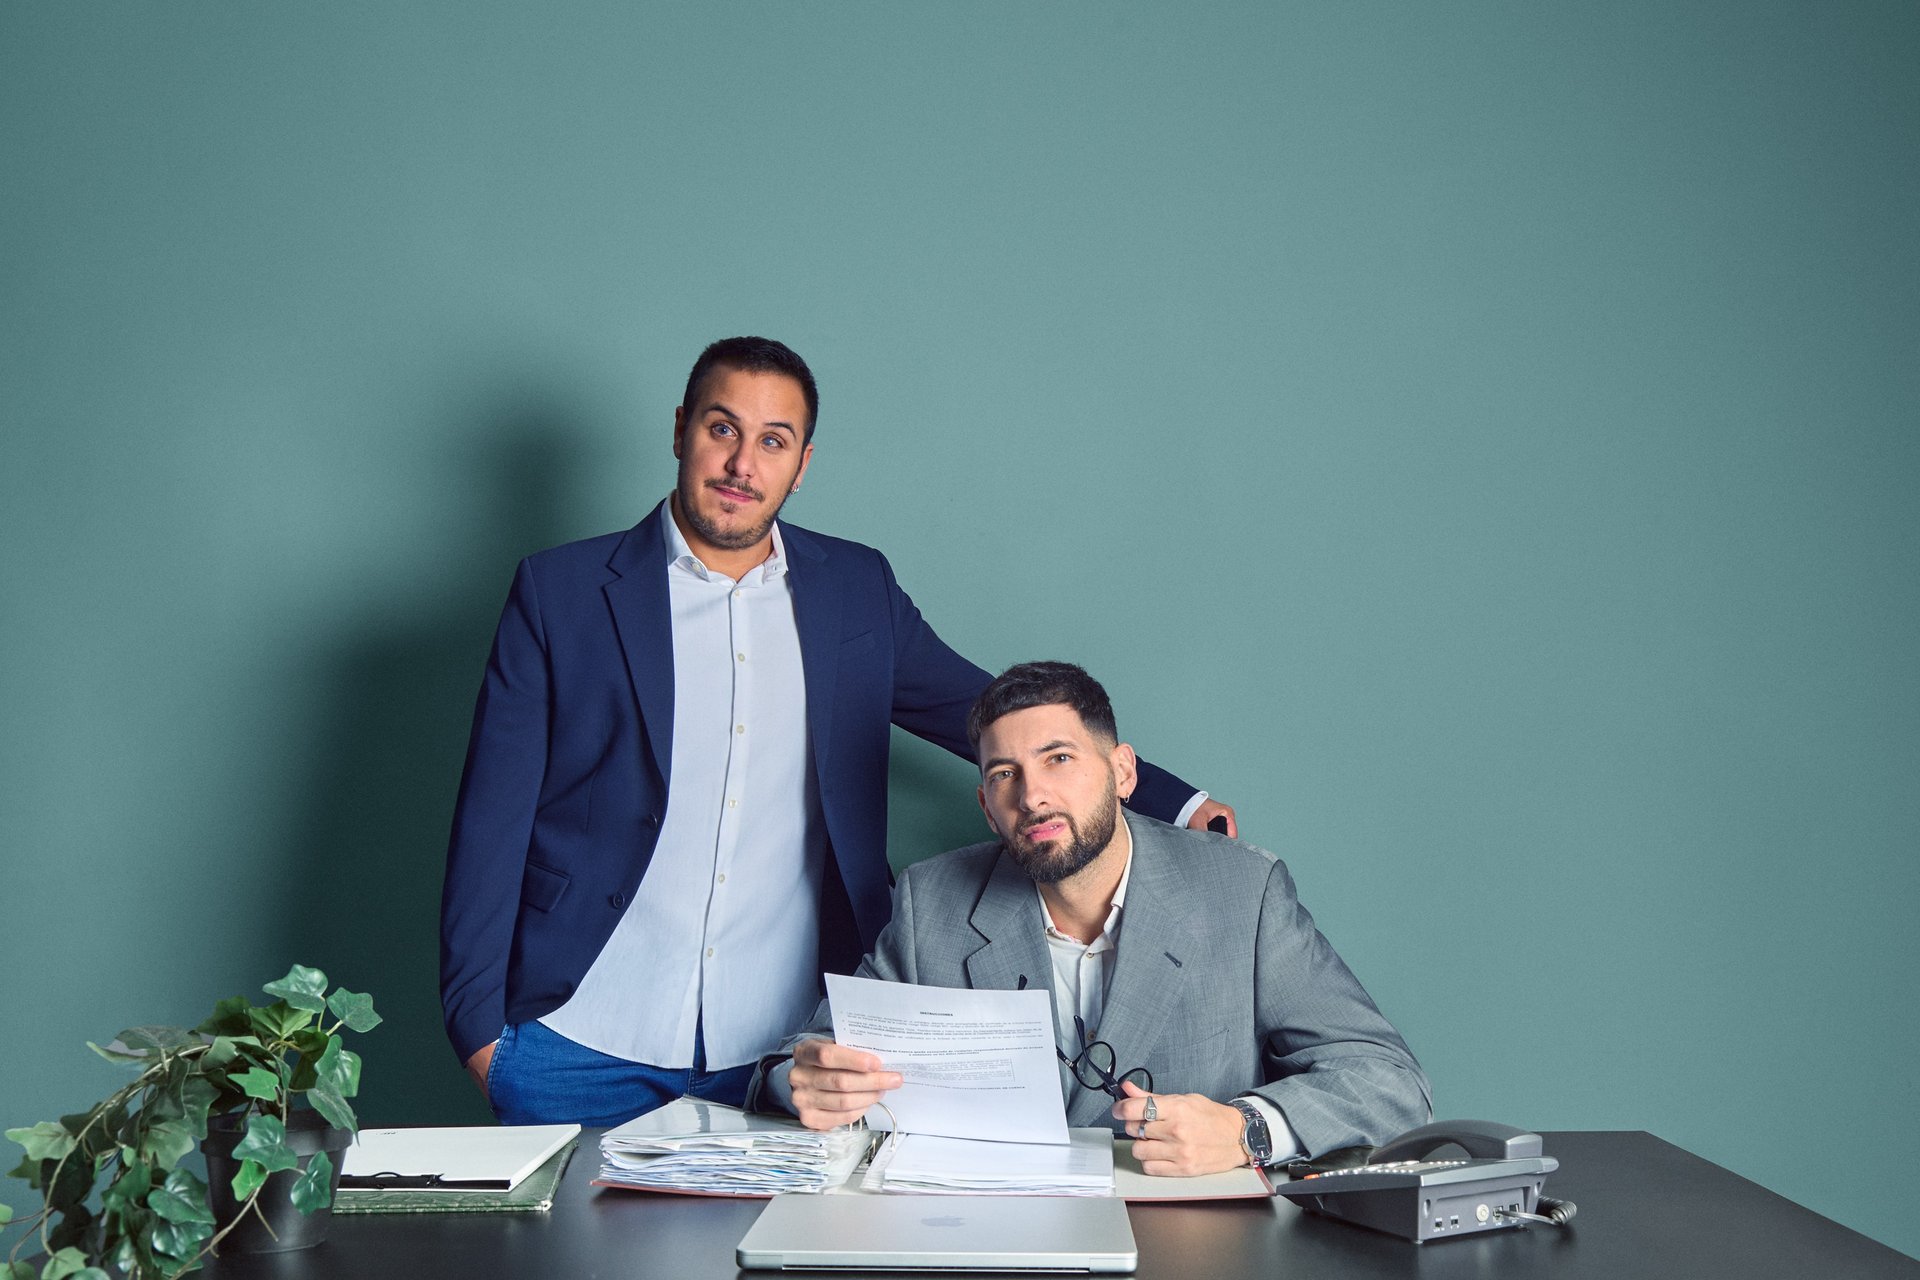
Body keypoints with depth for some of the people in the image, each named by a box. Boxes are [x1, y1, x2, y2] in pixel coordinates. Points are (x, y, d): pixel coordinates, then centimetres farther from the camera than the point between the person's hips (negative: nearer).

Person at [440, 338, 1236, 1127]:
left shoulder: (857, 591, 8)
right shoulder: (560, 592, 1)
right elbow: (493, 820, 1)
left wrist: (1171, 802, 13)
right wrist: (478, 1021, -3)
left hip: (778, 1049, 2)